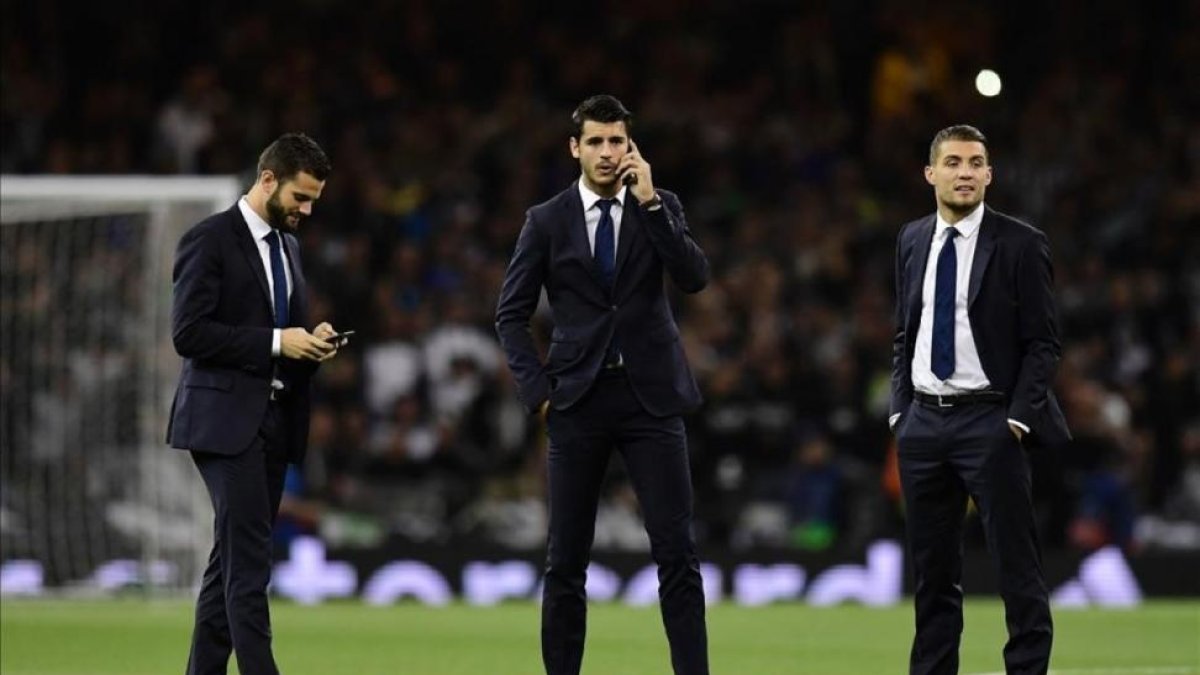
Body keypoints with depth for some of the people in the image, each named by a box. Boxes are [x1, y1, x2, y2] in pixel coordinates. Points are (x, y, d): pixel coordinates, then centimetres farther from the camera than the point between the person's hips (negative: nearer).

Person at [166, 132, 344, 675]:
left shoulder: (287, 244, 17)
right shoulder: (210, 240, -8)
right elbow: (188, 332, -16)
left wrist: (310, 342, 2)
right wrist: (276, 342, -18)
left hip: (274, 420, 8)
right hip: (226, 419, -8)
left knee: (234, 559, 8)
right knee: (249, 560, -14)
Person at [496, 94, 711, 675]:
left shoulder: (660, 208, 5)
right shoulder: (547, 222, 4)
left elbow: (694, 277, -11)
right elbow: (511, 314, 8)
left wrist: (649, 202, -15)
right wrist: (538, 388, -3)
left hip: (650, 396, 0)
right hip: (579, 401, 1)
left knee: (676, 550, -6)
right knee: (566, 559, 3)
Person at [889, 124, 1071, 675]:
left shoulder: (1020, 244, -4)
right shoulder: (912, 241, 11)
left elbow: (1043, 342, -5)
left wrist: (1019, 418, -13)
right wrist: (900, 411, 8)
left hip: (990, 422, -5)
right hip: (924, 422, 5)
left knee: (1017, 566, -5)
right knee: (933, 569, 9)